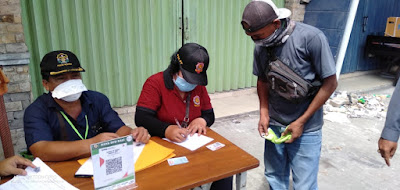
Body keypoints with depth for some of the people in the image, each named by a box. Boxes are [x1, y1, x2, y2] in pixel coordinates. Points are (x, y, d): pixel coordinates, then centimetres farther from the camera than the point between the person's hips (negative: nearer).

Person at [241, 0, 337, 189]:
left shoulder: (311, 38, -18)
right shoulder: (261, 47, -2)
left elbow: (330, 83, -12)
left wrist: (302, 122, -12)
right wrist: (264, 113, -2)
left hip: (305, 129, -4)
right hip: (273, 125, 4)